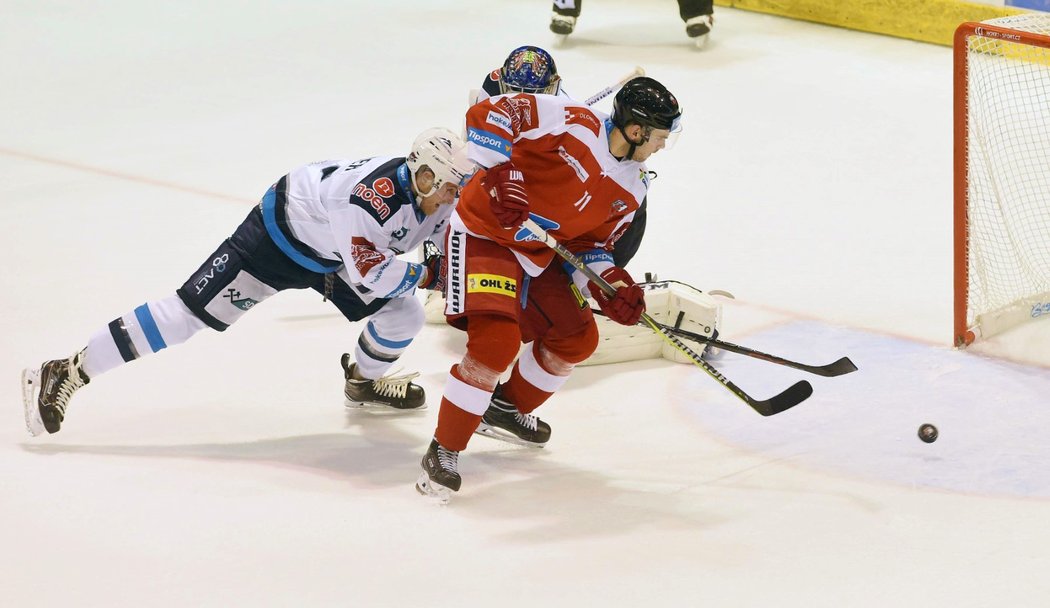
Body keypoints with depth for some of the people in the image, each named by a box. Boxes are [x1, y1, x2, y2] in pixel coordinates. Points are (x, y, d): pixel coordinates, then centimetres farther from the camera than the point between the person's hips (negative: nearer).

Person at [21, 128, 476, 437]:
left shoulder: (445, 195, -15)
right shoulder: (372, 197, -39)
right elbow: (371, 276, -37)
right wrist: (427, 275, -26)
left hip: (332, 257, 8)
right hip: (280, 235, -8)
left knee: (404, 316, -4)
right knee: (191, 311, -13)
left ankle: (364, 380, 29)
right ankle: (67, 373, -8)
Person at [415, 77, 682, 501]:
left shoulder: (630, 189, 3)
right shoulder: (574, 123, -22)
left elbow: (589, 244, 11)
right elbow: (486, 115, -26)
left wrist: (610, 284, -7)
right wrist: (502, 176, -34)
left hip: (538, 255, 9)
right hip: (483, 233, -9)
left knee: (578, 338, 16)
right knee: (496, 342, -25)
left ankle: (507, 408, 39)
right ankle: (443, 451, -13)